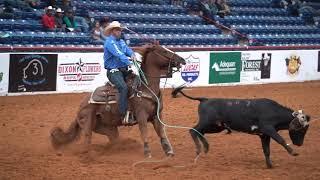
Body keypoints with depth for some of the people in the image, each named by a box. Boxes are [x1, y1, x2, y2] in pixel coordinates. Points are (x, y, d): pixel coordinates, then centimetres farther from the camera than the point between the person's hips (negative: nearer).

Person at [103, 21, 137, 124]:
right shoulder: (109, 42, -9)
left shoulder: (121, 41, 18)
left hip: (124, 70, 9)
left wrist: (132, 55, -20)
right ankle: (124, 116, -35)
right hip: (113, 72, -9)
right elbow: (118, 54, -23)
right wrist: (129, 63, -35)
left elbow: (127, 49, 4)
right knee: (124, 87, -31)